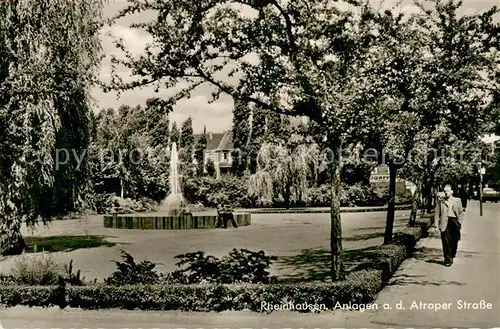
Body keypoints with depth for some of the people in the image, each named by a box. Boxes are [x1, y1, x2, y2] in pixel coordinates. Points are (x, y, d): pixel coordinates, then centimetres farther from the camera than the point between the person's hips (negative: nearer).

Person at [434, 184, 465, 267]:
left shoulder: (457, 200, 11)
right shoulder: (440, 201, 7)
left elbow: (461, 213, 13)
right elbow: (437, 214, 6)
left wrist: (459, 222, 1)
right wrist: (436, 225, -1)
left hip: (454, 222, 1)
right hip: (445, 223, -1)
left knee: (454, 242, 3)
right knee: (446, 242, -6)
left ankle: (451, 256, 25)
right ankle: (448, 260, 0)